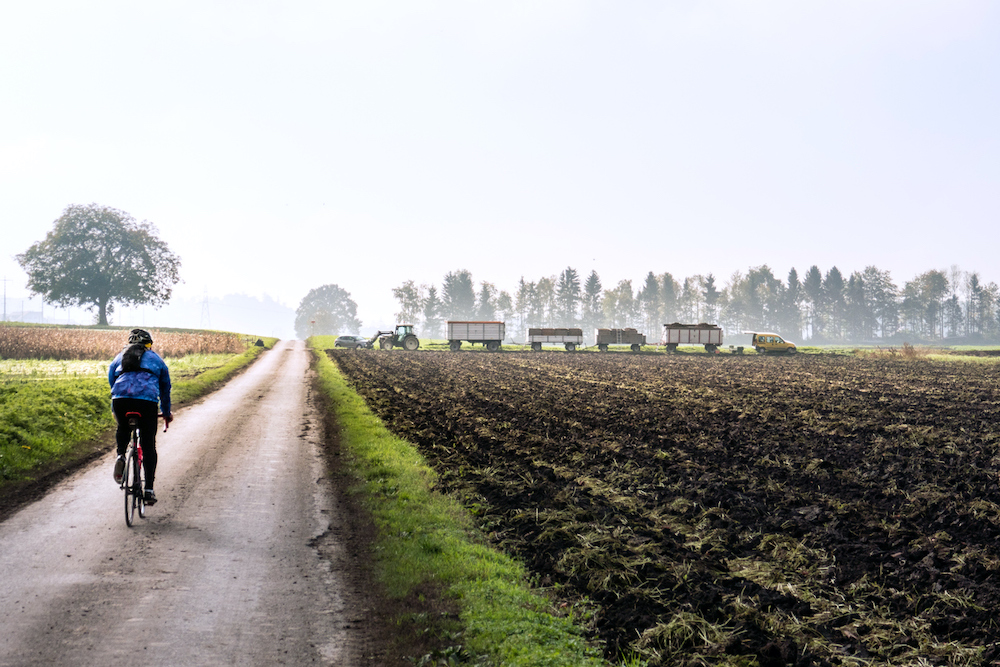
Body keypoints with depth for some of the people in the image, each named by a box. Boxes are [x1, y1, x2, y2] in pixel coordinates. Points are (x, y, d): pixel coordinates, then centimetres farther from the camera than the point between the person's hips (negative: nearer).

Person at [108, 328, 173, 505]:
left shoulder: (119, 357, 29)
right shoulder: (155, 359, 27)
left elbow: (111, 382, 36)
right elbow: (165, 388, 35)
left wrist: (115, 410, 51)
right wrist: (166, 412, 49)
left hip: (120, 399, 2)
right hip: (147, 401, -1)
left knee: (123, 428, 33)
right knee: (148, 445, 8)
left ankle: (120, 456, 5)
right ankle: (149, 489, 4)